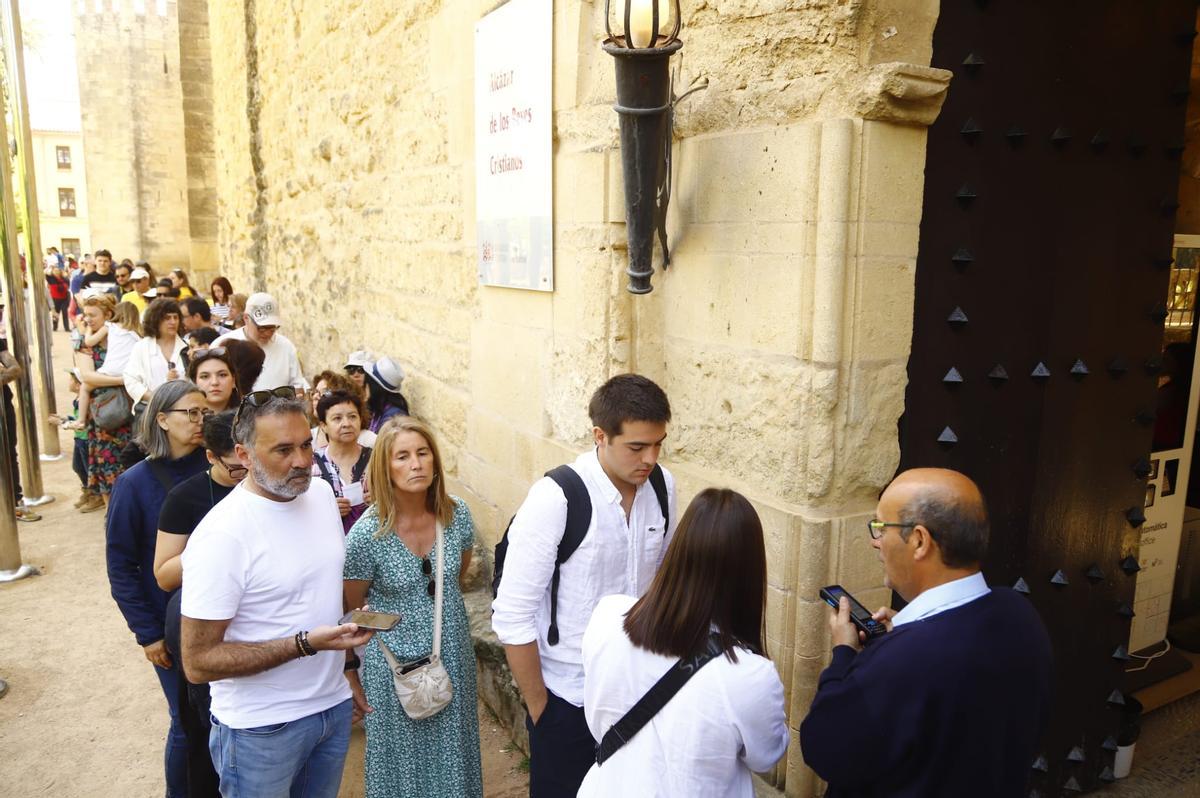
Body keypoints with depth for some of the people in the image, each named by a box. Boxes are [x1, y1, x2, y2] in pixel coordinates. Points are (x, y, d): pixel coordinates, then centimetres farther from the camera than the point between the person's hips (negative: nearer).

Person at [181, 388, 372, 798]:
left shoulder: (321, 492, -2)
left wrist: (352, 620, 4)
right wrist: (306, 643, -28)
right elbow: (198, 662, -21)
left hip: (335, 704, 6)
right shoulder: (221, 536, -23)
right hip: (262, 729, -6)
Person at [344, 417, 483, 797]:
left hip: (453, 653, 3)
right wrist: (351, 676, 1)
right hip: (395, 662, -3)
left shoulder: (457, 513, -12)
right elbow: (352, 609, -7)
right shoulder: (366, 534, -21)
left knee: (453, 752, 21)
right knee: (403, 762, 17)